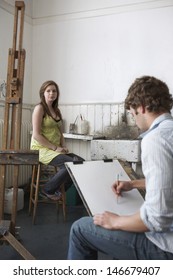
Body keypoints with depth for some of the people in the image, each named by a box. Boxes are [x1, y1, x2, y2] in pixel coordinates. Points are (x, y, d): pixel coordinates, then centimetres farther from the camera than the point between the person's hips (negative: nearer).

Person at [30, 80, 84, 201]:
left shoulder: (57, 110, 15)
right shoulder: (39, 108, -8)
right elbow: (36, 135, -15)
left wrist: (63, 146, 0)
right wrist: (55, 148, -16)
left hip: (56, 149, 8)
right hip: (42, 149, -8)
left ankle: (59, 190, 9)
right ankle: (48, 190, -3)